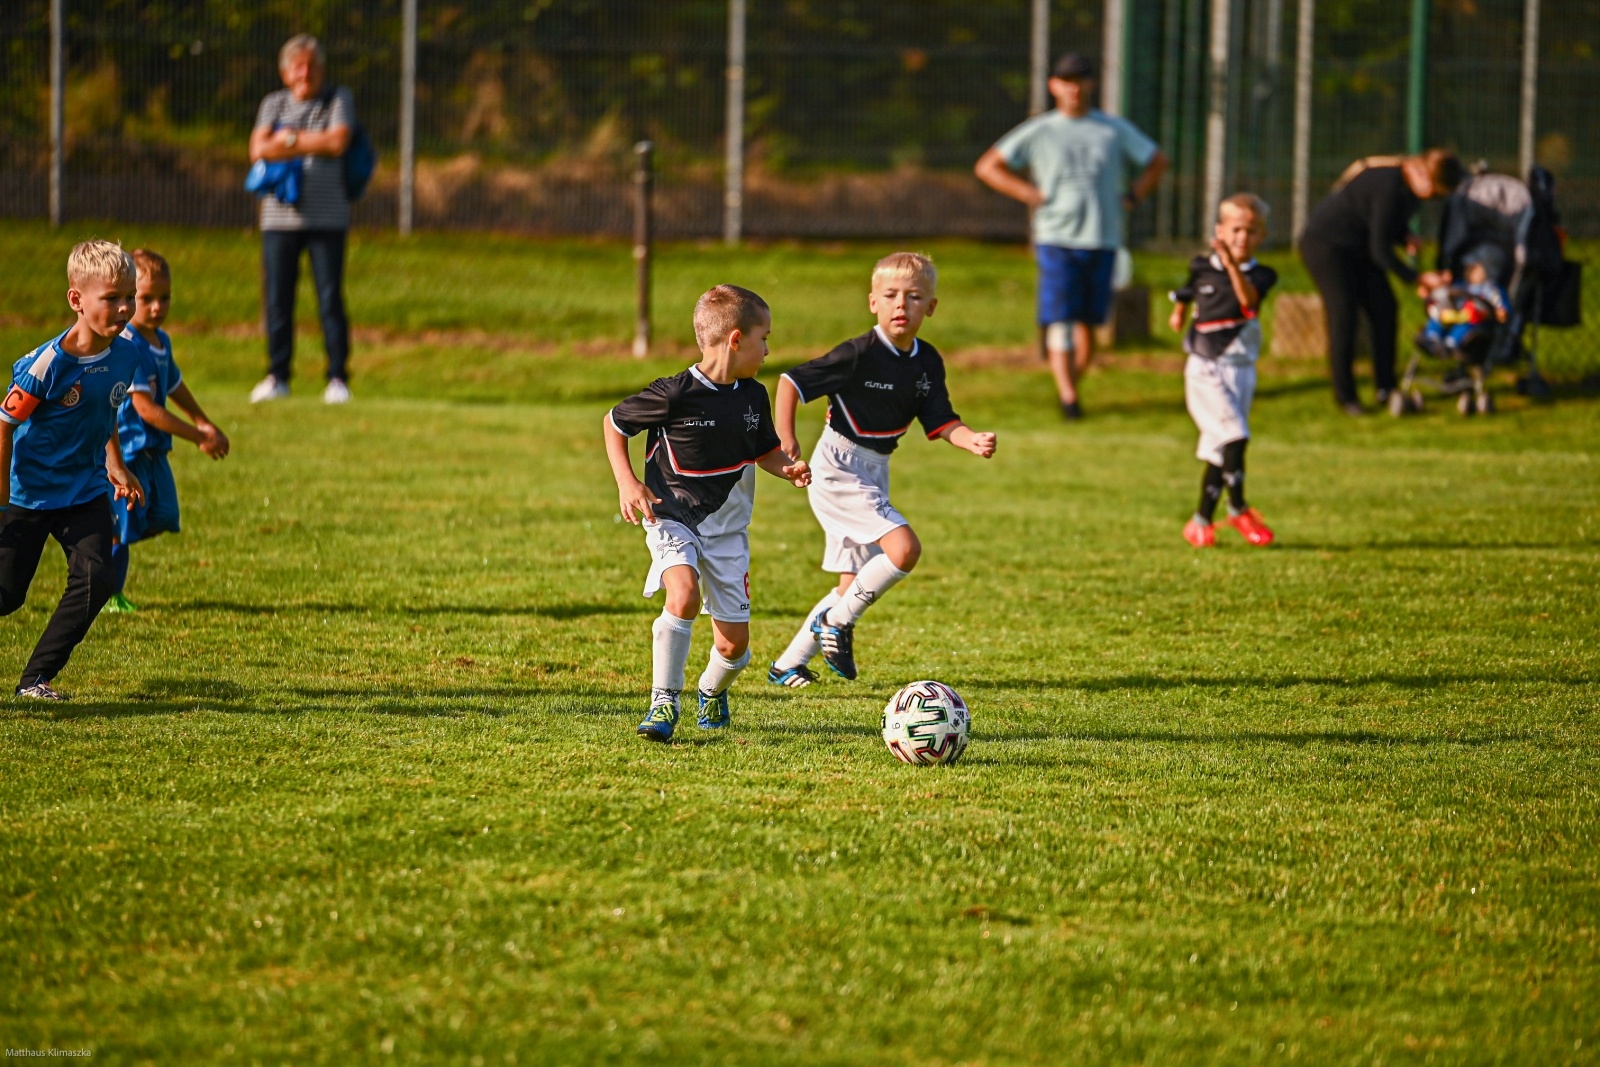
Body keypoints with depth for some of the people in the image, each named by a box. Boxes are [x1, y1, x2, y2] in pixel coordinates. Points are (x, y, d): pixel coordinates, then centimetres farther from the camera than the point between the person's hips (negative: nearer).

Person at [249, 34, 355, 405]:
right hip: (280, 214, 2)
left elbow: (338, 142, -8)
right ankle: (277, 377, 9)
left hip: (327, 217, -2)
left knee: (331, 299, -5)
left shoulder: (339, 100, 8)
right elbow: (258, 149, -2)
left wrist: (291, 139, -2)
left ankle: (338, 378, 0)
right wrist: (313, 144, -7)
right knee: (277, 298, 0)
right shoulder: (274, 104, 13)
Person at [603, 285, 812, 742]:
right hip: (673, 520, -5)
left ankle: (713, 691, 37)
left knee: (734, 642, 2)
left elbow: (765, 450, 18)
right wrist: (627, 482, -13)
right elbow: (614, 422, -3)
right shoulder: (675, 394, -17)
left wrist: (789, 468, -3)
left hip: (727, 528, 5)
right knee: (684, 596, -32)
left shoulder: (753, 397, 0)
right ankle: (664, 702, -19)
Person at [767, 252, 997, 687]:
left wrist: (974, 440, -18)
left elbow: (941, 423, 2)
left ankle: (787, 665, 22)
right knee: (904, 548, -23)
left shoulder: (927, 362, 2)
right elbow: (791, 382, -14)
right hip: (838, 470, -8)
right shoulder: (859, 354, -18)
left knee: (853, 586, 11)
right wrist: (785, 439, -23)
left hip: (874, 473, 8)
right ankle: (837, 622, -6)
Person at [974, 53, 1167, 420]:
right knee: (1060, 320, -13)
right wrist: (1030, 194, -4)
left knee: (1088, 321, 2)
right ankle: (1067, 394, -16)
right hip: (1056, 238, -2)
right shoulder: (1038, 131, 4)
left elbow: (1156, 161, 21)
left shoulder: (1114, 129, 10)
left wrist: (1132, 198, 8)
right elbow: (987, 167, 5)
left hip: (1102, 239, 2)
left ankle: (1074, 384, 13)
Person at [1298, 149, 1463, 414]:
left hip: (1358, 249, 9)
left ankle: (1385, 390, 6)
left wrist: (1406, 237, -10)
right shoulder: (1389, 186, -33)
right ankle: (1344, 395, -3)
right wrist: (1418, 279, -29)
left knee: (1384, 310, 1)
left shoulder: (1412, 186, -5)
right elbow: (1380, 250, -30)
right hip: (1325, 243, -9)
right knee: (1344, 315, -12)